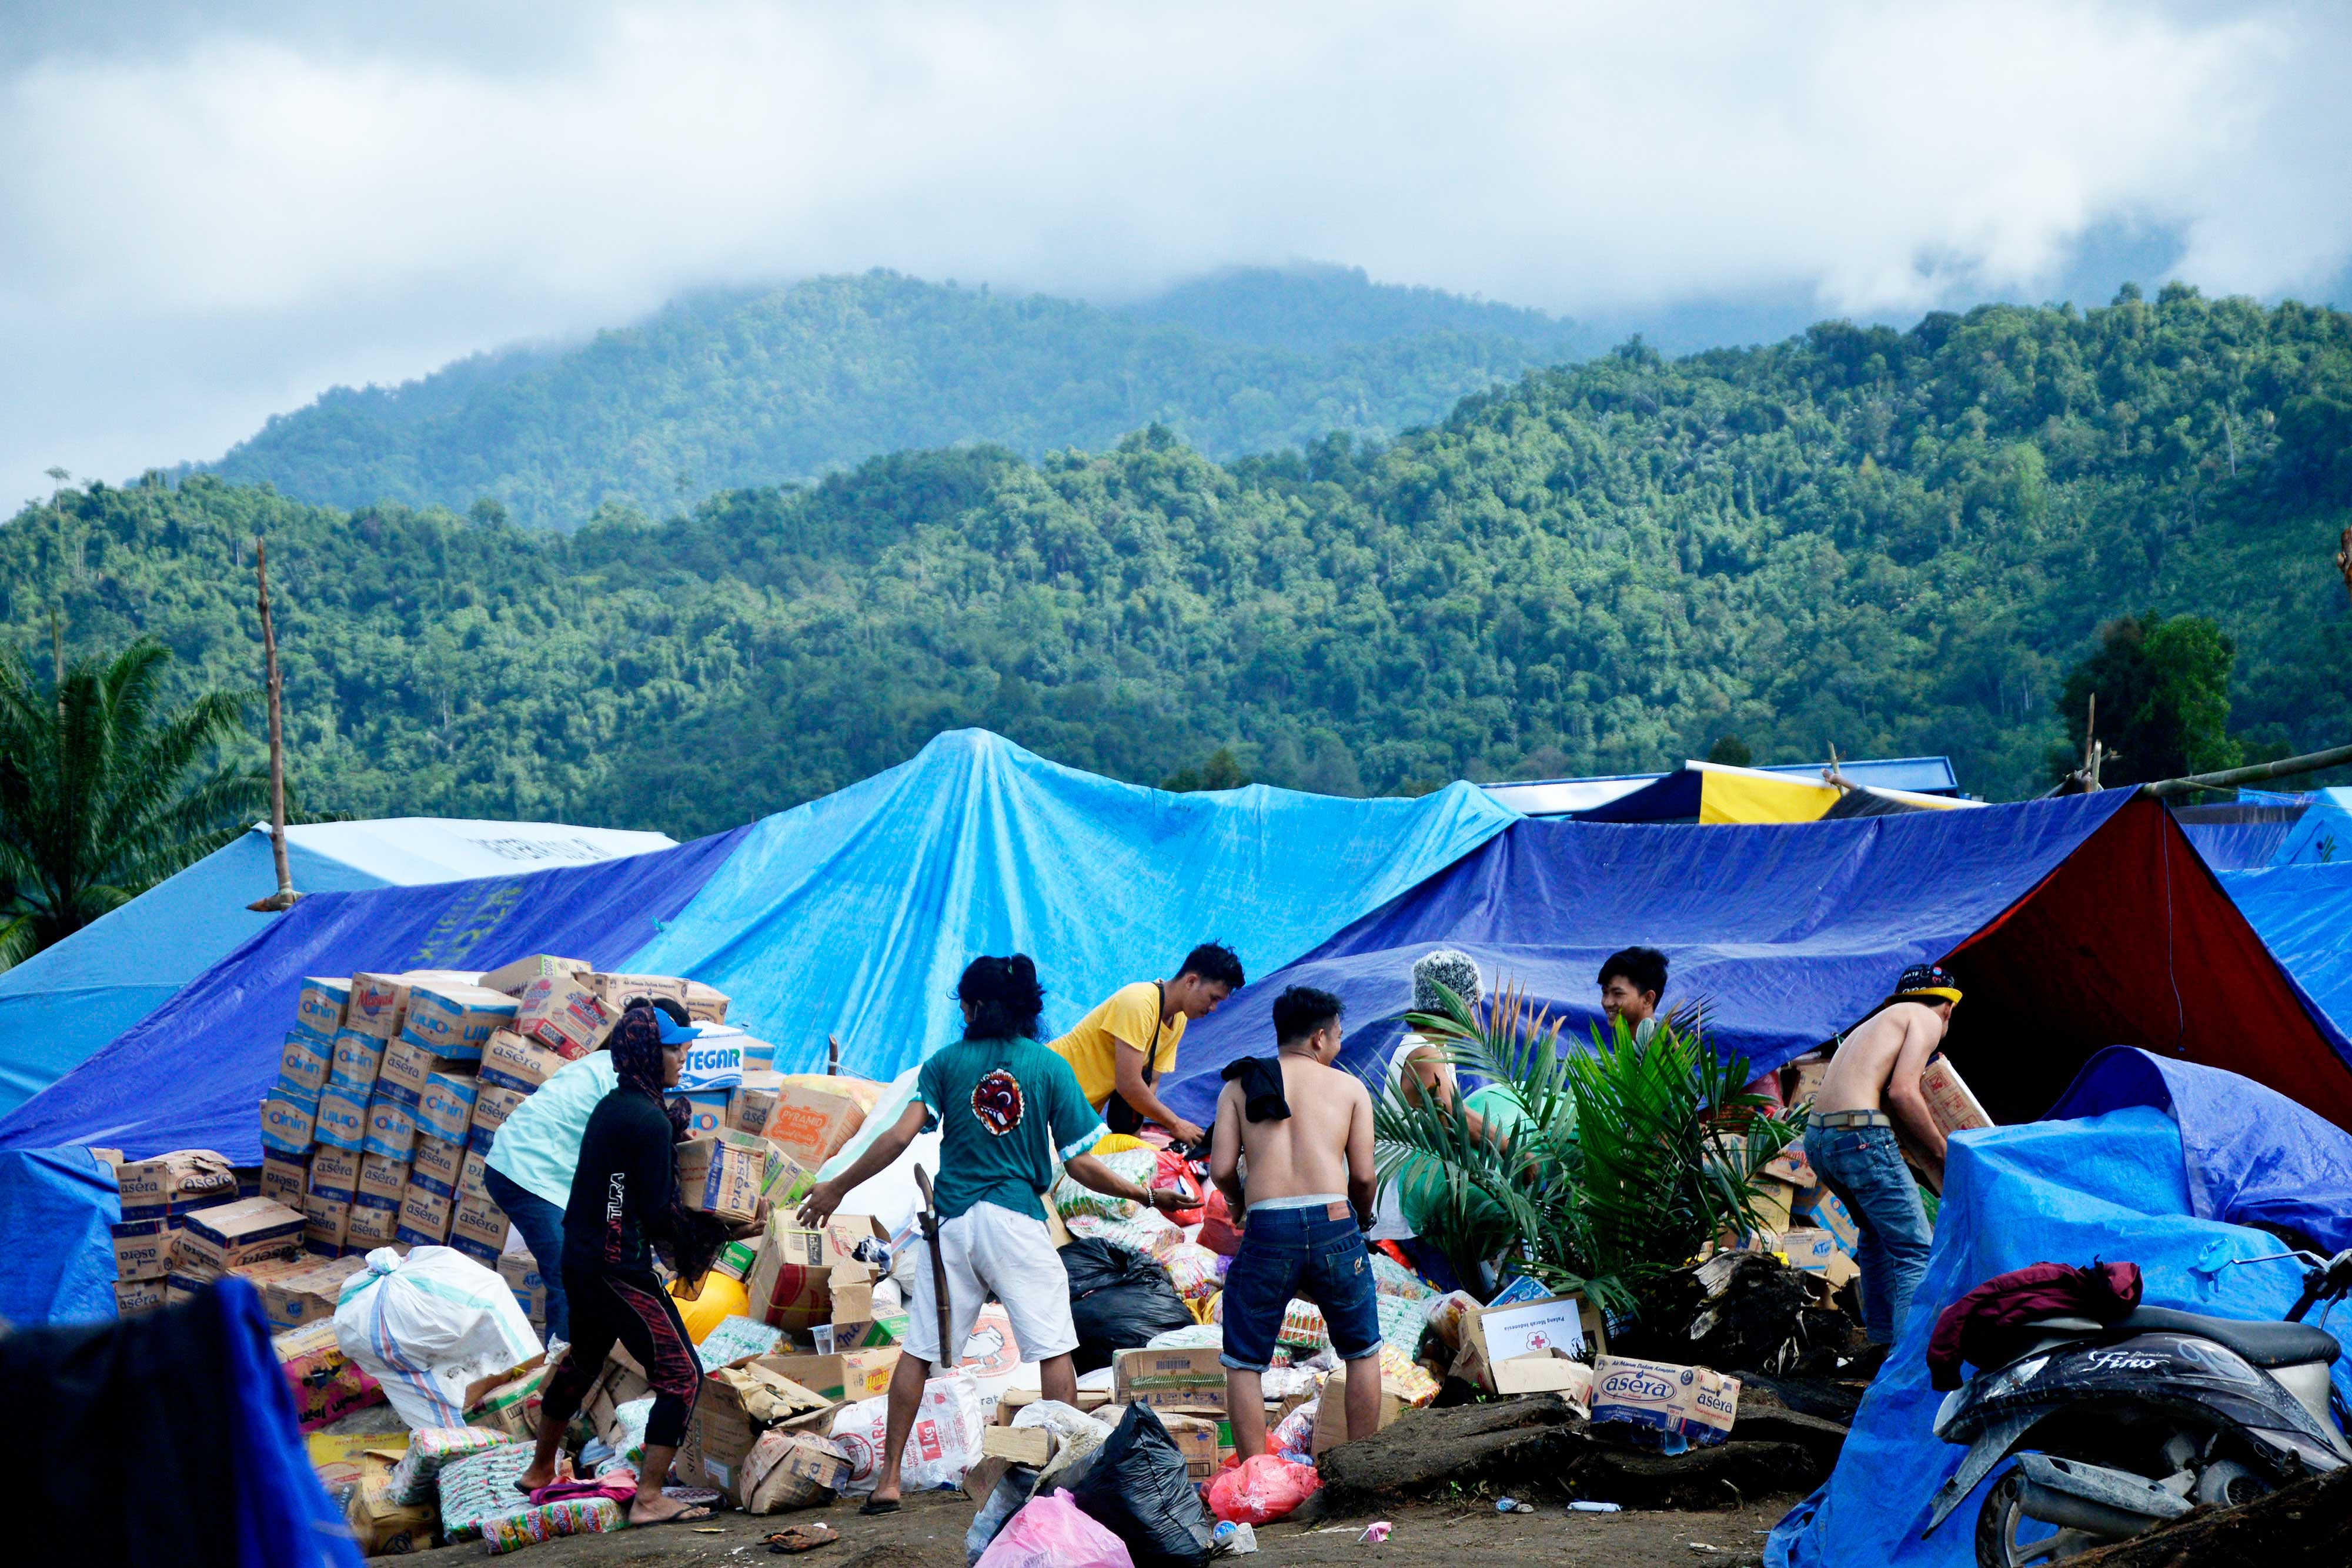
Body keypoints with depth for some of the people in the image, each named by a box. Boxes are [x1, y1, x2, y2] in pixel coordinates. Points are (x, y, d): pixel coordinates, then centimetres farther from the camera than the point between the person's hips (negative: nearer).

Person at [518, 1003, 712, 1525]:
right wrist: (702, 1232, 0)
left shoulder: (609, 1107, 11)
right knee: (680, 1375, -7)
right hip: (620, 1270, -10)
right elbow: (659, 1216, -16)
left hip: (581, 1260, 10)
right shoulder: (650, 1119, -17)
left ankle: (540, 1471, 44)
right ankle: (649, 1498, -10)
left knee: (584, 1359, 29)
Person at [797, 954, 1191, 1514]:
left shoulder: (947, 1062, 4)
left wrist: (837, 1188, 4)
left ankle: (888, 1479, 6)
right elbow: (1080, 1164, -2)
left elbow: (901, 1136, -5)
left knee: (919, 1350, 8)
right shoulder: (1050, 1067, 1)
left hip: (953, 1220, 2)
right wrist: (1147, 1197, 9)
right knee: (1053, 1350, 4)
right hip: (1018, 1221, -1)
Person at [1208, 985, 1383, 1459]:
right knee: (1363, 1355, 18)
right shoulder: (1350, 1087, 12)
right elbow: (1363, 1175, 7)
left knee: (1243, 1364, 11)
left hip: (1267, 1231, 0)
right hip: (1334, 1223, 0)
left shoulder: (1239, 1086, 13)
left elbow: (1221, 1168, 4)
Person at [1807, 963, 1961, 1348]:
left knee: (1878, 1232, 29)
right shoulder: (1926, 1019, 5)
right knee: (1916, 1251, -4)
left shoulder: (1875, 1023, 30)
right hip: (1861, 1137, -9)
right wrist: (1942, 1151, -1)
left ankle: (1881, 1336, 31)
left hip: (1817, 1139, 9)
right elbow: (1902, 1092, -10)